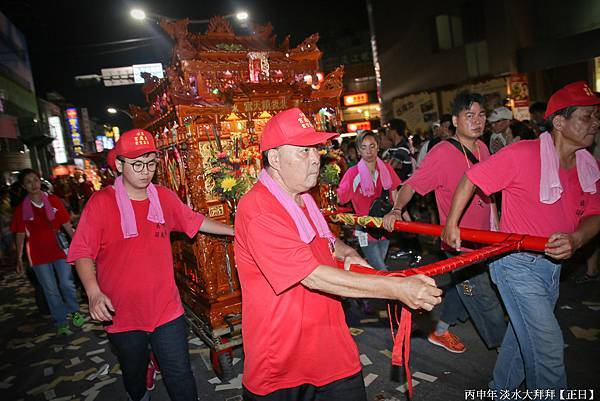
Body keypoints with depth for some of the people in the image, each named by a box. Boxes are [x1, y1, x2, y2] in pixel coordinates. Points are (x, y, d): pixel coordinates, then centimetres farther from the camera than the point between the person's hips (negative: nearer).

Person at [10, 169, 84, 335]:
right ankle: (61, 323, 19)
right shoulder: (21, 208, -2)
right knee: (51, 291, 6)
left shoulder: (53, 201, -1)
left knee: (67, 284, -2)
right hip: (38, 255, 0)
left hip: (59, 249, 0)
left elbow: (67, 225, 2)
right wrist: (19, 258, 2)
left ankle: (75, 312, 22)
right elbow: (20, 235, 3)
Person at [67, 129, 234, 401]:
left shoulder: (165, 197, 1)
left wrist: (235, 231, 14)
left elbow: (196, 221, 13)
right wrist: (94, 292, -25)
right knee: (134, 373, 23)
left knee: (180, 375, 6)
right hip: (122, 313, -1)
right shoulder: (101, 202, -11)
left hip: (166, 310, 2)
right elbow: (82, 253, -11)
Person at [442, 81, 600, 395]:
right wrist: (451, 224, -11)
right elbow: (472, 178, -14)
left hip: (552, 262, 8)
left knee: (523, 335, 23)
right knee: (548, 346, -5)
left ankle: (501, 389, 46)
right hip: (516, 263, -8)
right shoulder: (522, 154, -21)